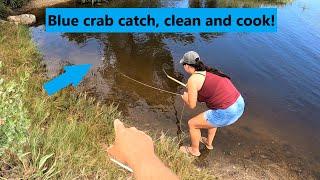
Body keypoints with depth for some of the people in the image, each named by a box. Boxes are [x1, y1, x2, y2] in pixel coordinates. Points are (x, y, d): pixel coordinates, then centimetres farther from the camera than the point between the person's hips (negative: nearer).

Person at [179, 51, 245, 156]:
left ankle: (194, 150, 37)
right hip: (239, 104, 8)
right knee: (212, 116, 37)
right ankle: (209, 143, 56)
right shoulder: (210, 71, 13)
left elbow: (192, 105, -5)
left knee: (192, 124, 13)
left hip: (227, 113, -8)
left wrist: (185, 97, 16)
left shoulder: (193, 79, -10)